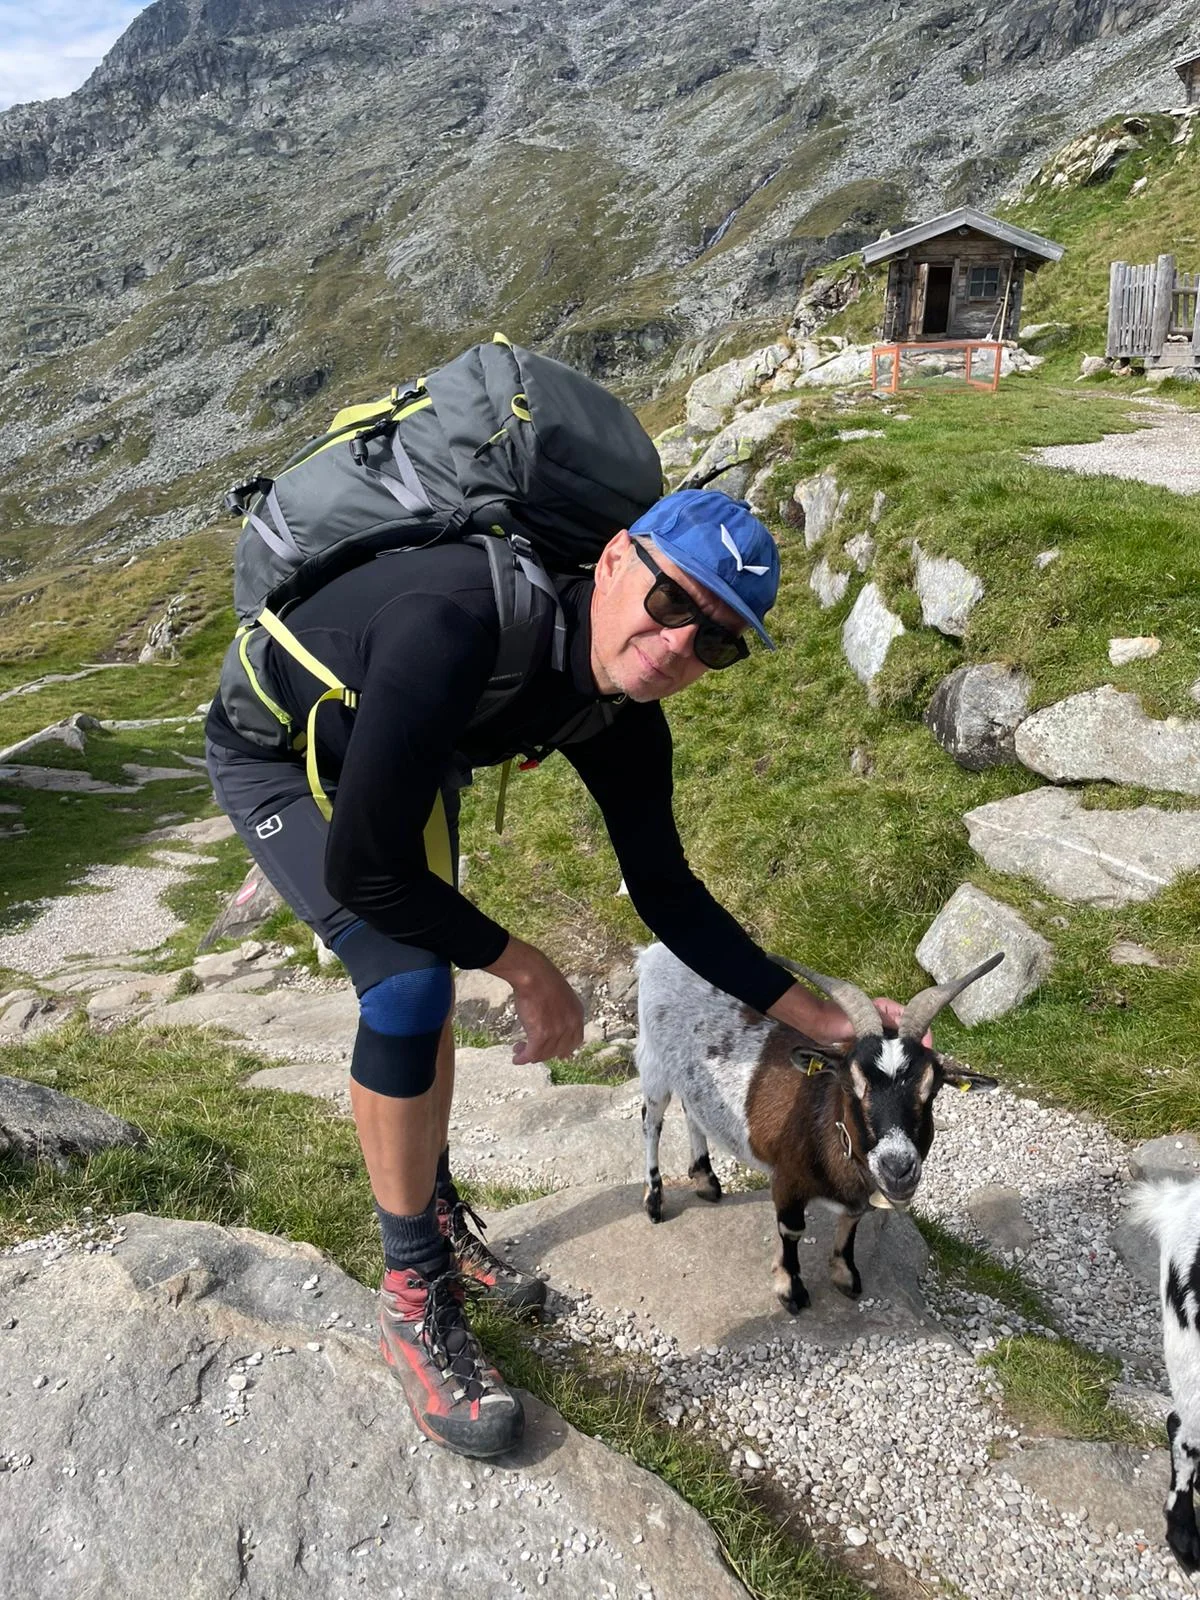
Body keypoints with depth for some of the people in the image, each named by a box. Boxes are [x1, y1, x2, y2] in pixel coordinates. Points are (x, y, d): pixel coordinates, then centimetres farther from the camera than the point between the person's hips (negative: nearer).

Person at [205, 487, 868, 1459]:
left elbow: (668, 895, -7)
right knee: (409, 980, -22)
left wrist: (823, 1020, -8)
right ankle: (415, 1299, -4)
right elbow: (360, 870, -37)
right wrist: (528, 970, -26)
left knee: (424, 983, 13)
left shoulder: (624, 724, -20)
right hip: (278, 754, -6)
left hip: (406, 762, 7)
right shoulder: (462, 620, -43)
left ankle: (435, 1213, 38)